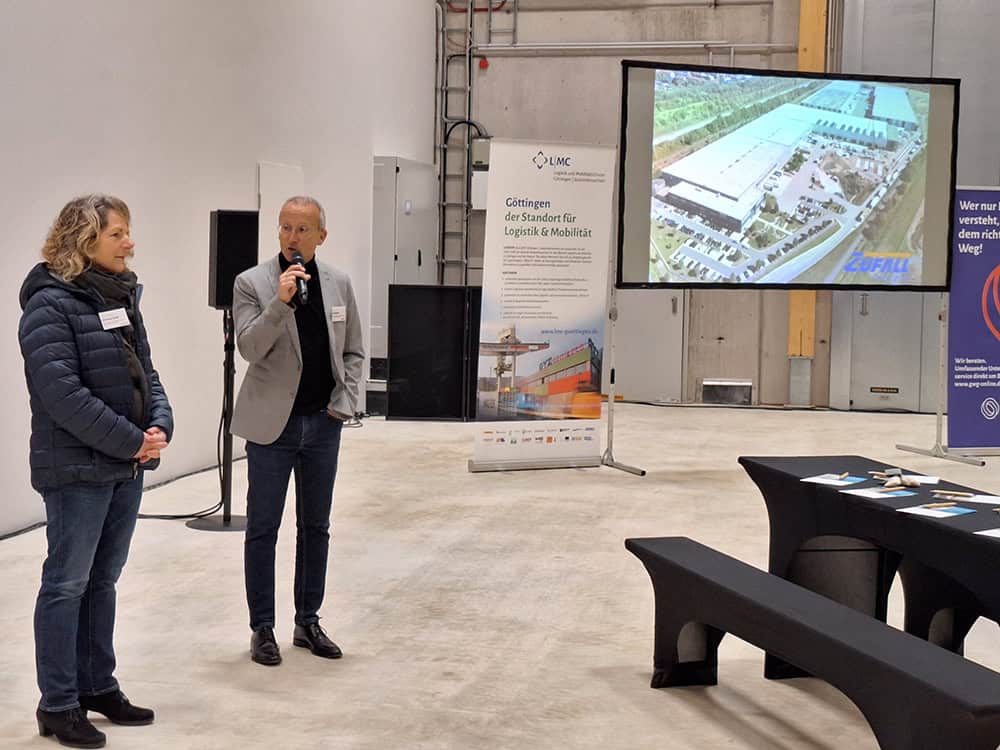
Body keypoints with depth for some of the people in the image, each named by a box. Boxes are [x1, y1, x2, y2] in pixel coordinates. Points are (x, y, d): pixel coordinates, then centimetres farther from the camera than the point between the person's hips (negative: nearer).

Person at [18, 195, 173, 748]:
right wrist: (132, 440, -19)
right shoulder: (50, 304, -14)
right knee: (67, 584, 1)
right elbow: (62, 393, -21)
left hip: (128, 466, 8)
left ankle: (98, 686, 26)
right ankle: (57, 705, 11)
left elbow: (144, 372, 13)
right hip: (77, 469, -7)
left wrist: (159, 425, -6)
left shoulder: (121, 296, 10)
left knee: (103, 579, 15)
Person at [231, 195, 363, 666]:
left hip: (323, 424, 4)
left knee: (315, 528, 12)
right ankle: (262, 630, 12)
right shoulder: (252, 283, -7)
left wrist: (344, 402, 0)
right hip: (273, 424, -4)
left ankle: (308, 622, 23)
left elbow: (353, 352, 12)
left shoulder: (338, 284, 5)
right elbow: (249, 349, -17)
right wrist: (280, 302, -28)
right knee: (262, 529, 3)